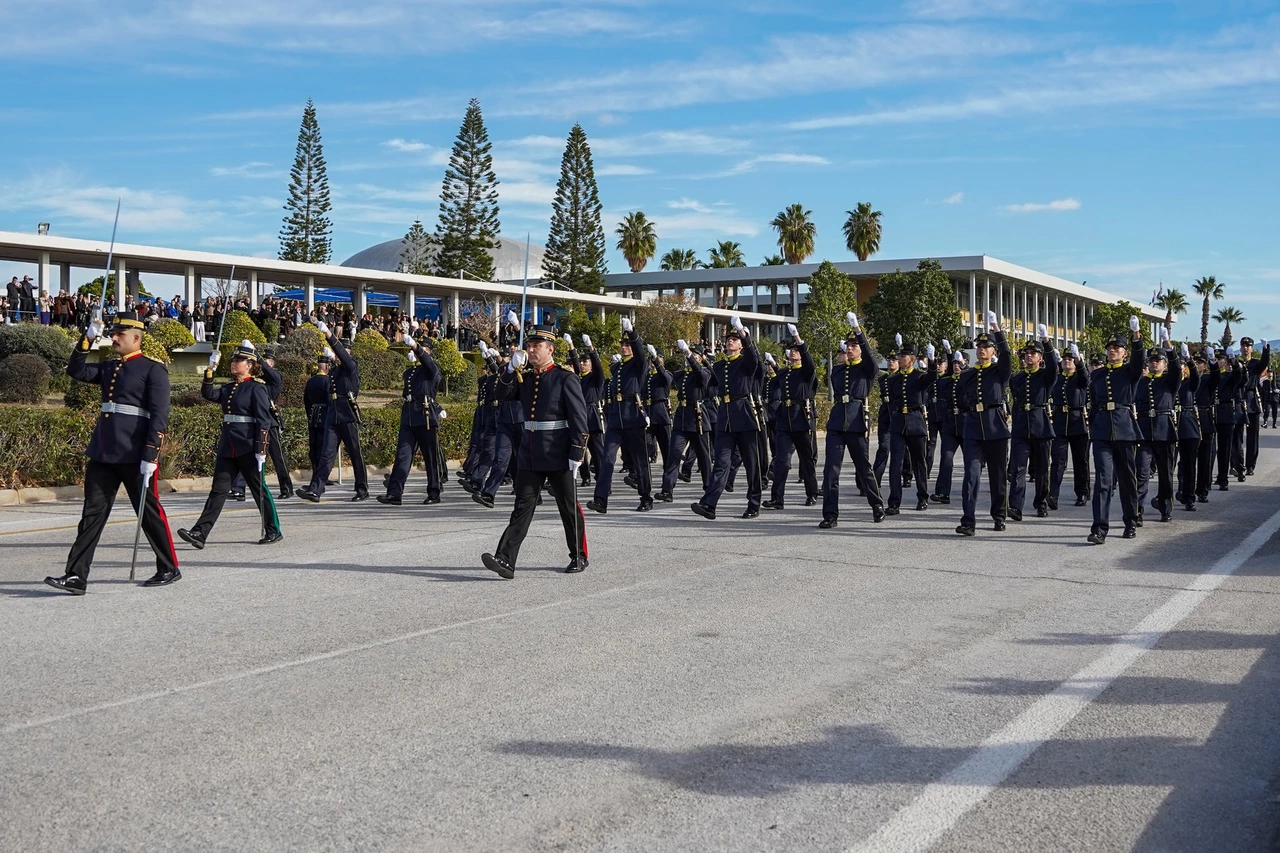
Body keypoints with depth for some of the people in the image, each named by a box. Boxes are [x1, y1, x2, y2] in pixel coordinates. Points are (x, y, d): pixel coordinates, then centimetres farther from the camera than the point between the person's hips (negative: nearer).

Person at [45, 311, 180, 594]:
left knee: (149, 512, 4)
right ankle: (76, 577, 1)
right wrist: (88, 340, -2)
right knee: (92, 513, 2)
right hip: (103, 453, 7)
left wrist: (150, 456, -19)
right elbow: (76, 371, 10)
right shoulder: (108, 367, 17)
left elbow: (159, 417, -13)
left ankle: (169, 569, 18)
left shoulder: (153, 370, -6)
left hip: (135, 456, -7)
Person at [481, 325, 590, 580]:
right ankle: (505, 560, -8)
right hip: (529, 454, 5)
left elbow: (579, 418, -11)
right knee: (522, 507, -1)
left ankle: (579, 557, 23)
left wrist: (576, 454, -16)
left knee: (569, 508, 8)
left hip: (558, 455, -5)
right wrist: (511, 368, -9)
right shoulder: (525, 377, 11)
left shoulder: (566, 378, -8)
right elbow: (501, 394, 5)